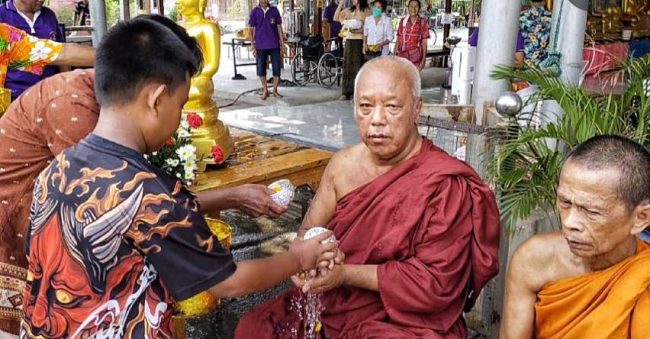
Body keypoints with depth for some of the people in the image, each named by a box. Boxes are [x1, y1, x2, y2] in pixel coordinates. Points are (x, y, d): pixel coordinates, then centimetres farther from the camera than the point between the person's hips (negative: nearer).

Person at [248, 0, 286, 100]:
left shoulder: (274, 10, 3)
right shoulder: (255, 12, 1)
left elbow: (279, 28, 6)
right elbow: (252, 30, 2)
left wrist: (282, 44, 2)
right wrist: (253, 46, -5)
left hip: (274, 45, 1)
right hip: (261, 46, 0)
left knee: (277, 68, -1)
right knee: (261, 69, 4)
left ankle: (275, 90, 13)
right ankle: (265, 90, 20)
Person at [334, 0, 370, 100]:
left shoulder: (366, 11, -3)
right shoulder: (349, 10, 13)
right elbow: (336, 18, 9)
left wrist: (358, 30, -21)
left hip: (359, 42, -5)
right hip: (349, 41, 5)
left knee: (358, 66, -5)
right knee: (347, 66, 6)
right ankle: (346, 93, 13)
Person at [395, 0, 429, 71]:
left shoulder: (423, 22, -2)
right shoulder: (402, 21, 5)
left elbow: (424, 43, -2)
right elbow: (398, 40, 8)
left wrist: (423, 59, -6)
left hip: (416, 57, -2)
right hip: (402, 56, 2)